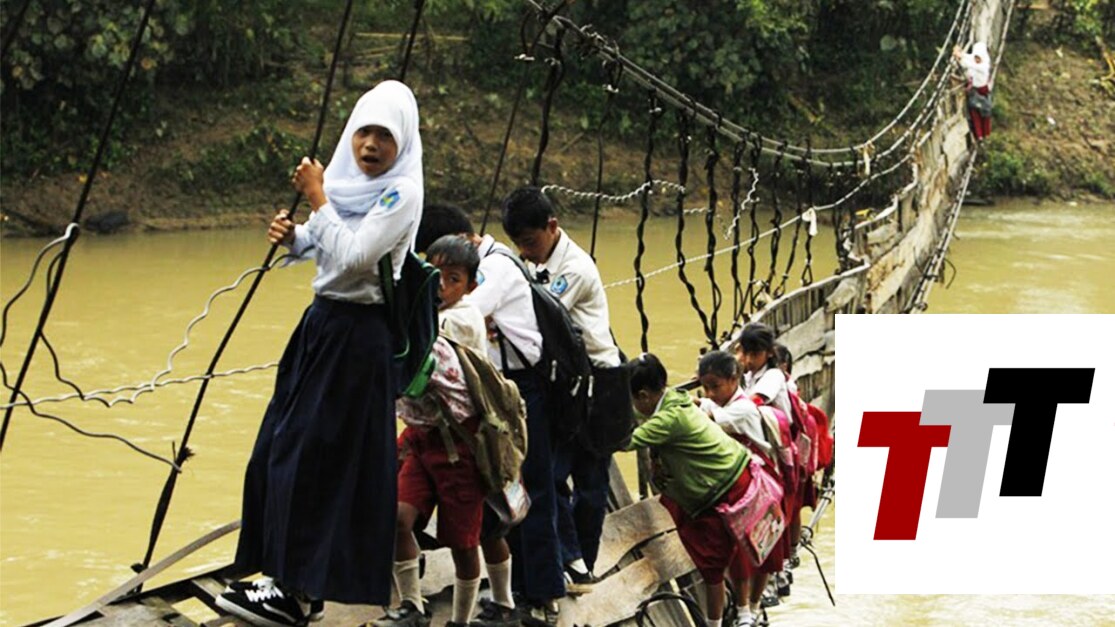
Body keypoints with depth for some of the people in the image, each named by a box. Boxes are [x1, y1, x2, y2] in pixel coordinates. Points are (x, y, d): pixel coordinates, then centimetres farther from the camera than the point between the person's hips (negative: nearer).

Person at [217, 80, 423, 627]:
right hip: (321, 324, 9)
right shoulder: (348, 181, 8)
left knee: (311, 459, -6)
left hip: (355, 339, -9)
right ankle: (288, 577, 18)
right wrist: (292, 236, 0)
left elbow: (352, 257, -24)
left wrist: (319, 200, -17)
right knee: (279, 449, 10)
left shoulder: (401, 193, -15)